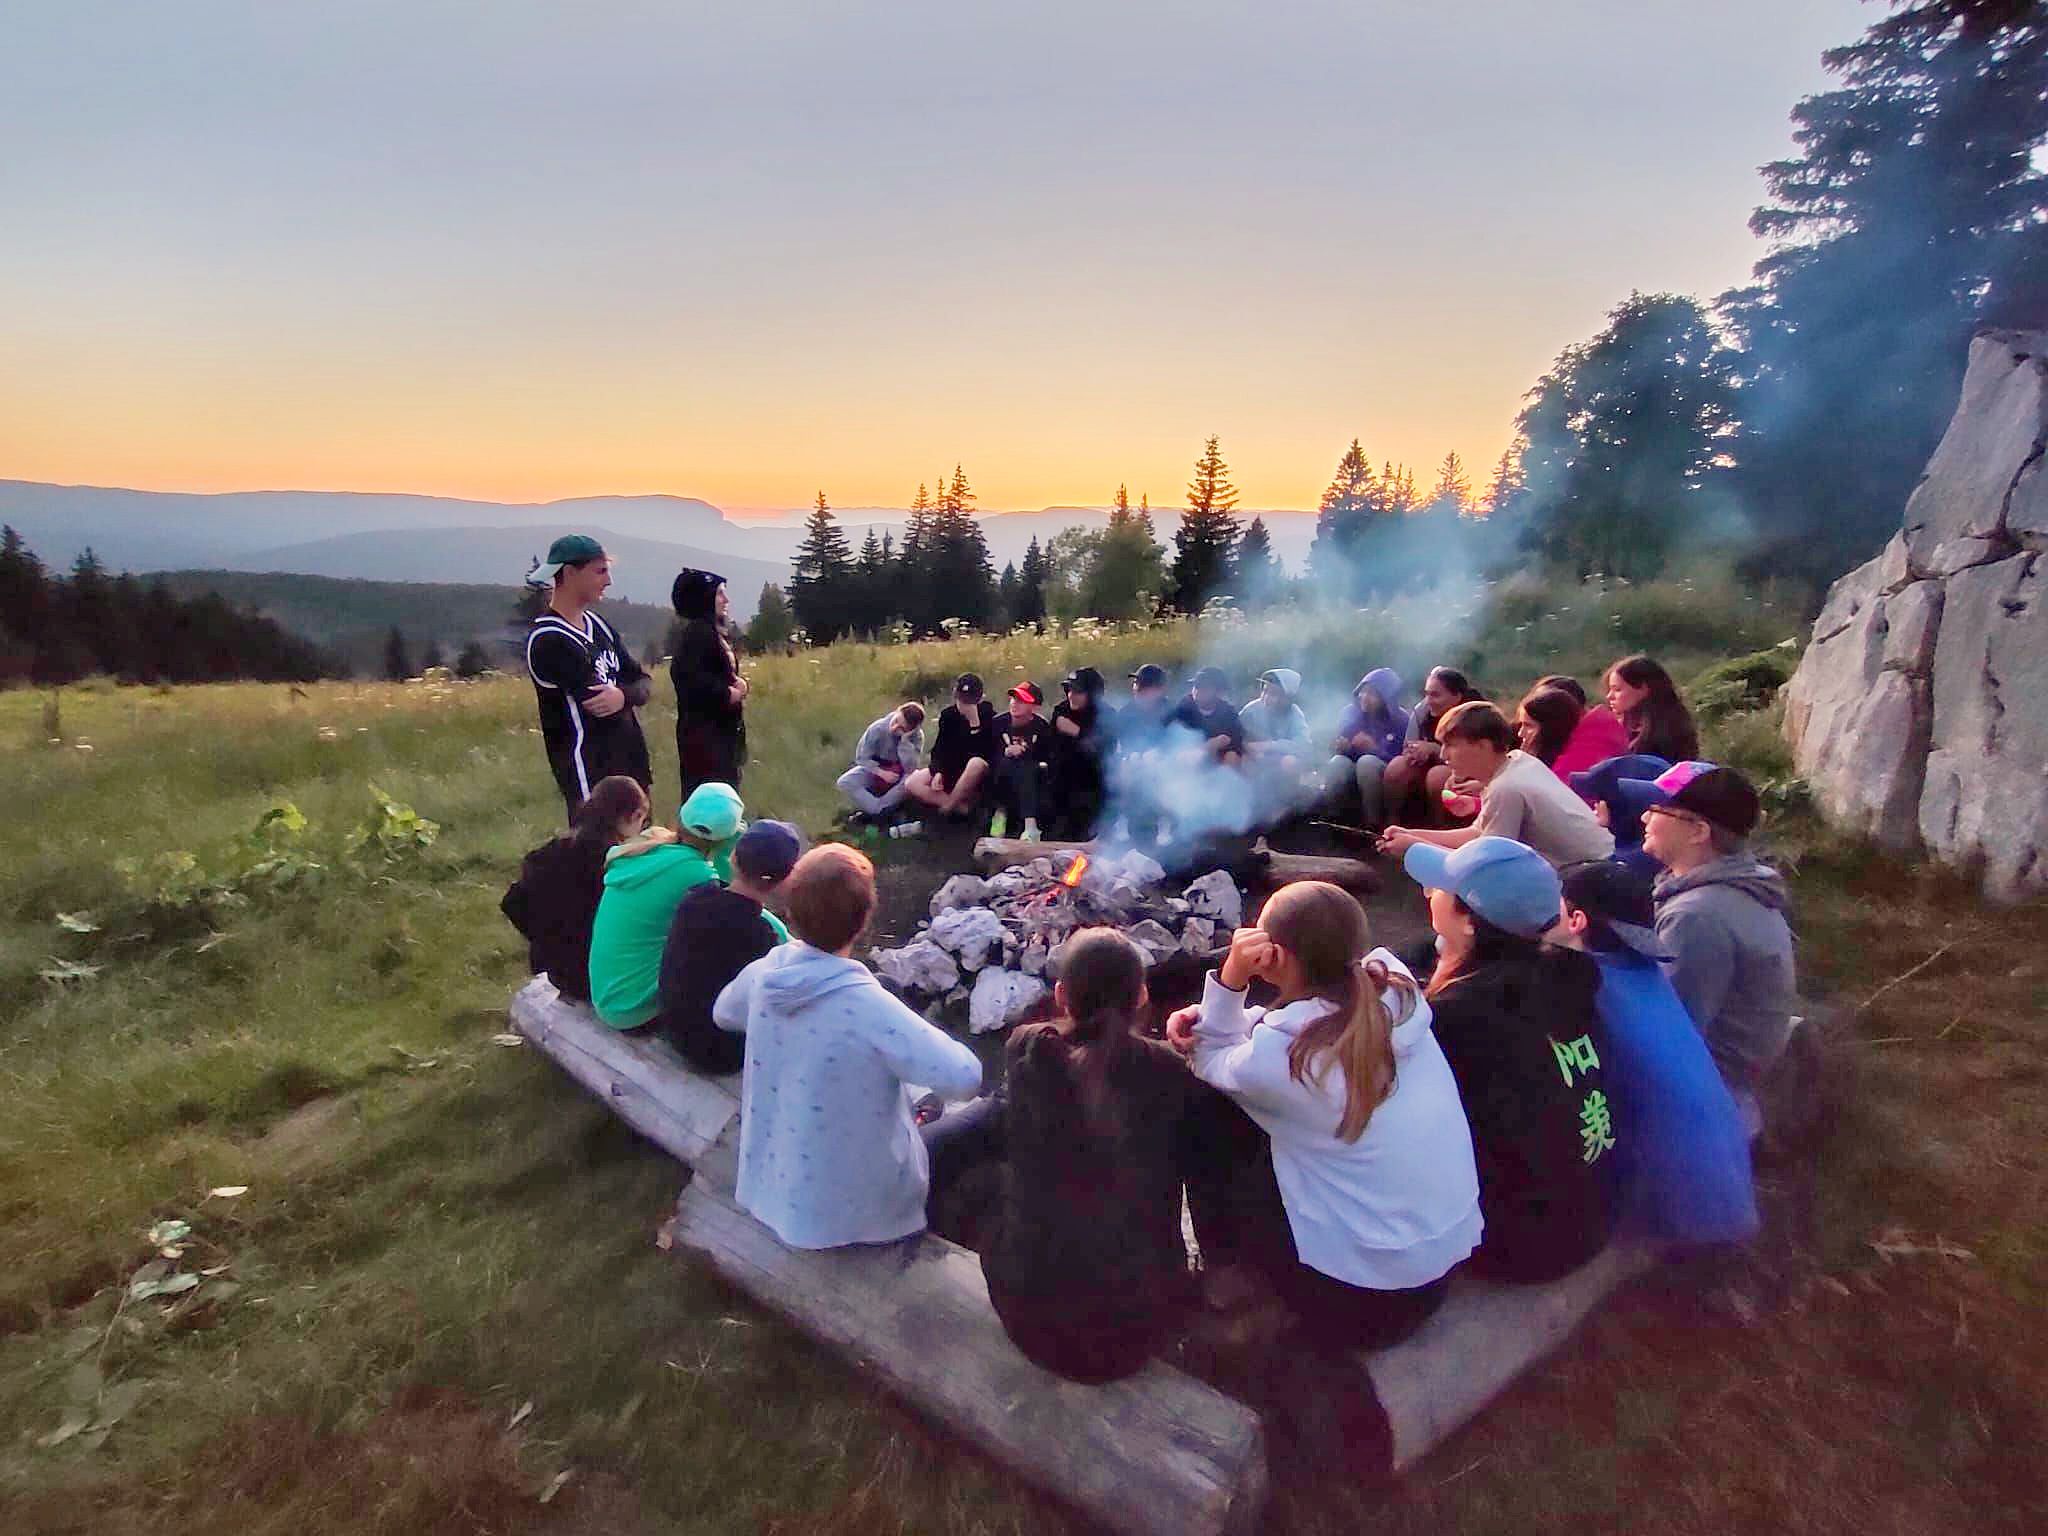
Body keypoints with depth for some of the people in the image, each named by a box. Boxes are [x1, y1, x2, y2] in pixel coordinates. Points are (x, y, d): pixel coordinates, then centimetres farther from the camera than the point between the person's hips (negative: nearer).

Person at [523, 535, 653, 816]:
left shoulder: (597, 623, 9)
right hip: (590, 775, -8)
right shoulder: (549, 641, -16)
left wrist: (623, 696, -17)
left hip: (629, 764, 8)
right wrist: (630, 693, -4)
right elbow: (596, 702, -22)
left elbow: (643, 682, 4)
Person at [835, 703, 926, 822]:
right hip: (875, 769, 0)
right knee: (844, 783, -25)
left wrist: (905, 740, -38)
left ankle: (870, 809, -21)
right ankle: (879, 811, -23)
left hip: (899, 774, 0)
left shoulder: (917, 736, -21)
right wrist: (881, 773, -26)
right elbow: (861, 757, -13)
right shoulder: (878, 729, -22)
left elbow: (910, 768, -30)